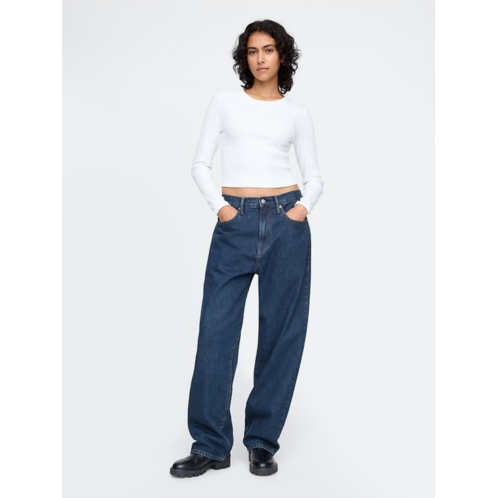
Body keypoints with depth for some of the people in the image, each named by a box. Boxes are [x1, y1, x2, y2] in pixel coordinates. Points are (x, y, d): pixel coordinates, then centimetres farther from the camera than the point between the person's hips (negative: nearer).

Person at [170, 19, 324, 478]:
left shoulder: (297, 113, 10)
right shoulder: (225, 101, 9)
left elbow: (314, 176, 13)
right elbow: (201, 164, 7)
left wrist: (304, 207, -7)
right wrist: (219, 207, -9)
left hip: (285, 222, 1)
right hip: (235, 224, 0)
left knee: (281, 331, 2)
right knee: (217, 329, -3)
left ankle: (263, 441, 15)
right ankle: (210, 444, 9)